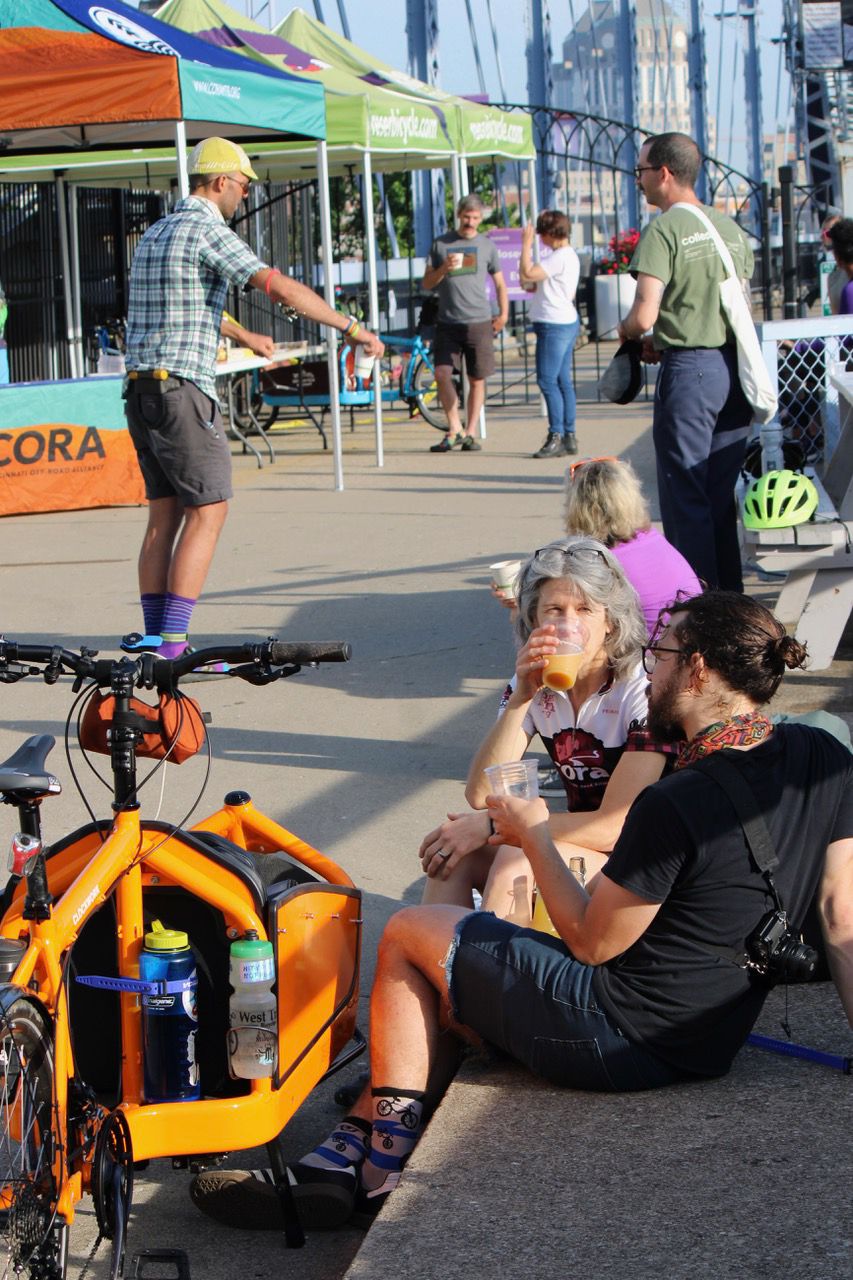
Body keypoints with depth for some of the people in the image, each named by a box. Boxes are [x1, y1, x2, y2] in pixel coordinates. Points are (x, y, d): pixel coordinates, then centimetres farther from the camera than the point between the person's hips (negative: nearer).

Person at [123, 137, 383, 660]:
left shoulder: (157, 233, 19)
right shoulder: (208, 232, -10)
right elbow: (281, 287, -20)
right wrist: (353, 328, -15)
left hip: (142, 389, 9)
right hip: (182, 387, -9)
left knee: (165, 513, 11)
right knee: (208, 510, -6)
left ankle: (155, 637, 10)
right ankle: (172, 642, -12)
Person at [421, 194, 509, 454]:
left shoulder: (487, 245, 9)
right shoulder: (441, 244, 8)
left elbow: (500, 283, 16)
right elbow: (427, 284, 8)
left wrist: (503, 314, 3)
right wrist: (443, 269, -11)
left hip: (479, 322, 0)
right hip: (447, 323, 0)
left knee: (477, 380, 2)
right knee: (442, 374, -12)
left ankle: (470, 433, 11)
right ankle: (454, 429, -1)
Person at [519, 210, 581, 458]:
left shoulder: (561, 257, -16)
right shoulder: (568, 255, 17)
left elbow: (527, 273, -21)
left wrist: (526, 245, -10)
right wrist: (535, 286, 14)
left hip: (555, 325, -11)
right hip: (565, 323, 11)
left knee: (548, 380, -11)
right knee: (562, 381, 12)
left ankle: (556, 437, -12)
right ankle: (569, 437, 14)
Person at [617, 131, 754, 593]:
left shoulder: (663, 230, -12)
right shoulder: (731, 227, 11)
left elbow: (644, 316, -19)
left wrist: (625, 329, 4)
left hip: (688, 369, -7)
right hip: (734, 367, 7)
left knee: (685, 495, -1)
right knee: (722, 493, 14)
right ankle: (730, 601, 18)